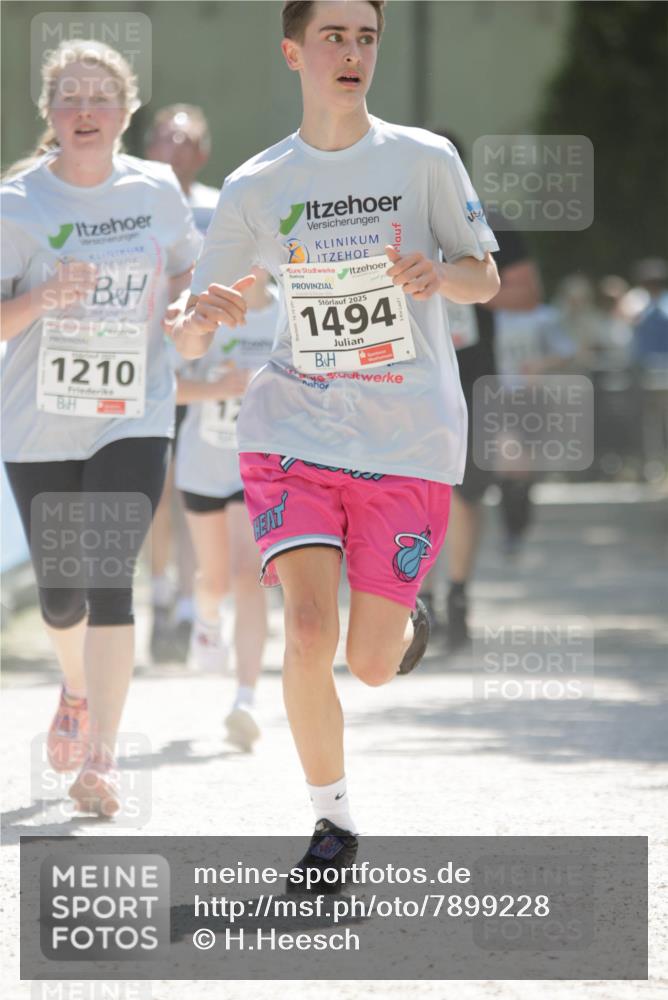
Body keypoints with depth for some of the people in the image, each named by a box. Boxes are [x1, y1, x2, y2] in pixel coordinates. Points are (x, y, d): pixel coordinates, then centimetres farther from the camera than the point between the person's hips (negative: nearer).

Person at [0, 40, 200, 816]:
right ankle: (78, 688, 44)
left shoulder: (157, 192, 1)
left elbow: (182, 279, 19)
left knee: (109, 579, -15)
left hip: (134, 420, 0)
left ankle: (101, 757, -12)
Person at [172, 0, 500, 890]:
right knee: (309, 633, -17)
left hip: (410, 441, 0)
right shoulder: (256, 188, 2)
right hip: (296, 431, 0)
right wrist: (202, 318, -19)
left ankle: (403, 612, 38)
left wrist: (439, 274, -16)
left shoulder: (425, 160, 0)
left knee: (371, 666, 0)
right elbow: (189, 342, 5)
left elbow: (488, 281, 7)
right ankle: (333, 823, 3)